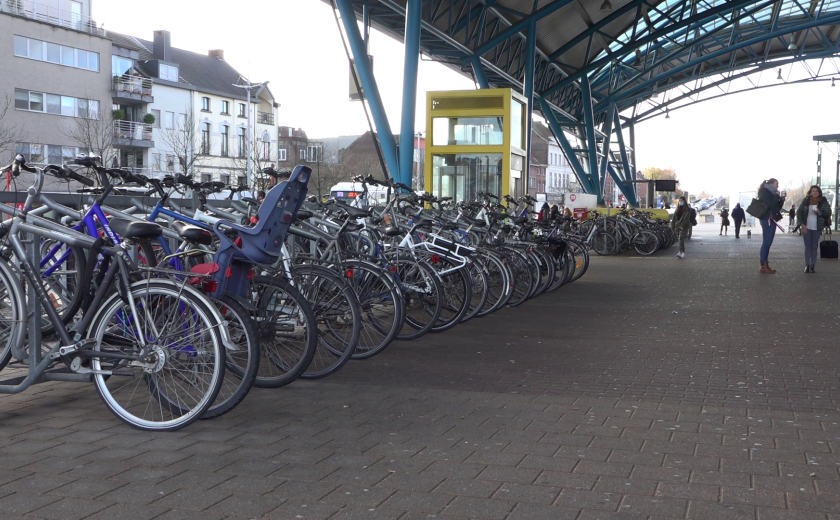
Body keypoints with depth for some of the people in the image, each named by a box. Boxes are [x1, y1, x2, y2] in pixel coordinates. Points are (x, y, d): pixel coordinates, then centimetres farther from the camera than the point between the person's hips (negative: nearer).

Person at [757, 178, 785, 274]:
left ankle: (765, 265, 8)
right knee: (766, 243, -11)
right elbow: (770, 204, -22)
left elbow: (778, 207, 19)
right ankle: (763, 266, -11)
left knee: (768, 243, 7)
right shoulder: (764, 193, -8)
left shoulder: (770, 193, 19)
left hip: (771, 220, 10)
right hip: (767, 220, -10)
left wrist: (782, 199, 4)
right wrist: (777, 196, -11)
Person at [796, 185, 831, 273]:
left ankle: (812, 266, 5)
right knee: (807, 246, 2)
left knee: (814, 247, 3)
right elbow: (799, 212, 1)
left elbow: (828, 213, 0)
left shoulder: (823, 201, 0)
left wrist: (820, 212, -20)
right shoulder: (805, 200, 1)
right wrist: (802, 224, -9)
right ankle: (807, 265, 3)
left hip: (816, 228, 0)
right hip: (806, 227, 0)